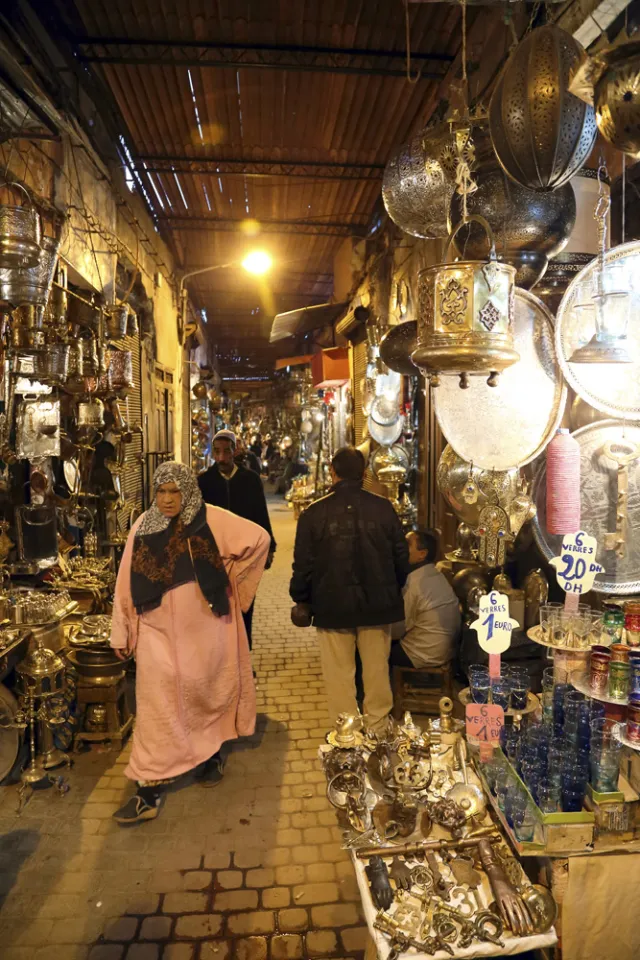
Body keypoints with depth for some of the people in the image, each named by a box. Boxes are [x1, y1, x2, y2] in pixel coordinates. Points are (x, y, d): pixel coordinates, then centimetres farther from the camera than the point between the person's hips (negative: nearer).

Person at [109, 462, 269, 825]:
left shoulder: (209, 520, -9)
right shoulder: (144, 527, -1)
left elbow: (259, 537, -7)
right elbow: (128, 583, 2)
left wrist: (228, 573, -2)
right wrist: (122, 633, 2)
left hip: (203, 628, -1)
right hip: (159, 631, 1)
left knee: (208, 691, 14)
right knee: (157, 702, 0)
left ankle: (213, 753, 39)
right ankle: (149, 789, 8)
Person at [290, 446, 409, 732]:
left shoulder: (314, 513, -9)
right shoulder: (384, 508, -5)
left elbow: (303, 563, -4)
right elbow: (401, 556, 2)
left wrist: (301, 600, 11)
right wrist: (393, 593, 18)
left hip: (333, 607, -1)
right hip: (378, 604, 2)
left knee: (340, 676, 10)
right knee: (377, 672, 15)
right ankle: (377, 730, 28)